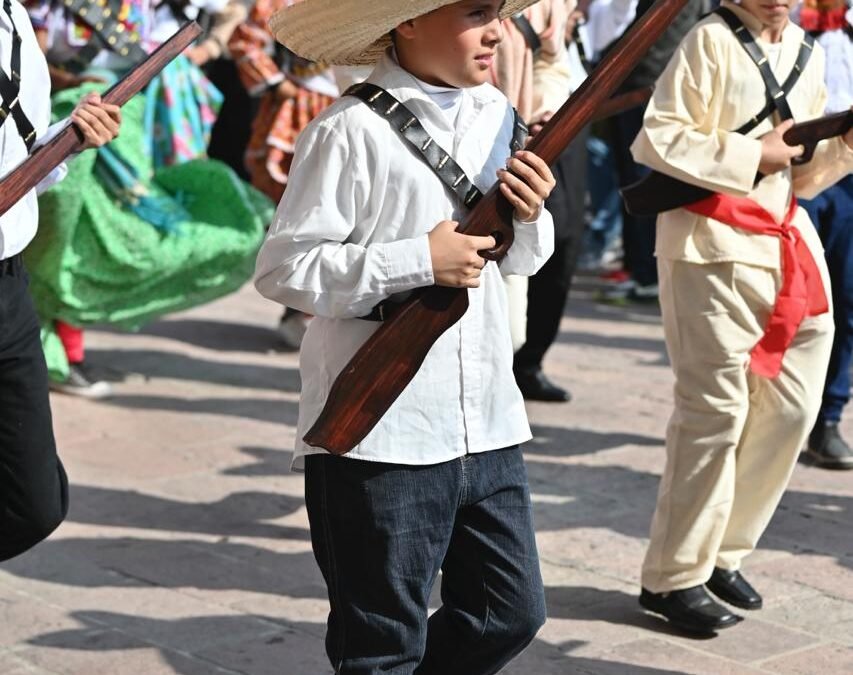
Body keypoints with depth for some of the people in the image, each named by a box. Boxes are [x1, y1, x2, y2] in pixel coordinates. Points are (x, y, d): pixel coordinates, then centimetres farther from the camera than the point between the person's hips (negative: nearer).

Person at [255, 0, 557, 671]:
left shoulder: (496, 115, 9)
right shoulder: (353, 131, -13)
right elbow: (281, 269, -16)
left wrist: (531, 216, -3)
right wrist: (419, 261, -19)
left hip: (487, 427, 7)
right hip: (379, 436, -7)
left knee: (511, 615, 15)